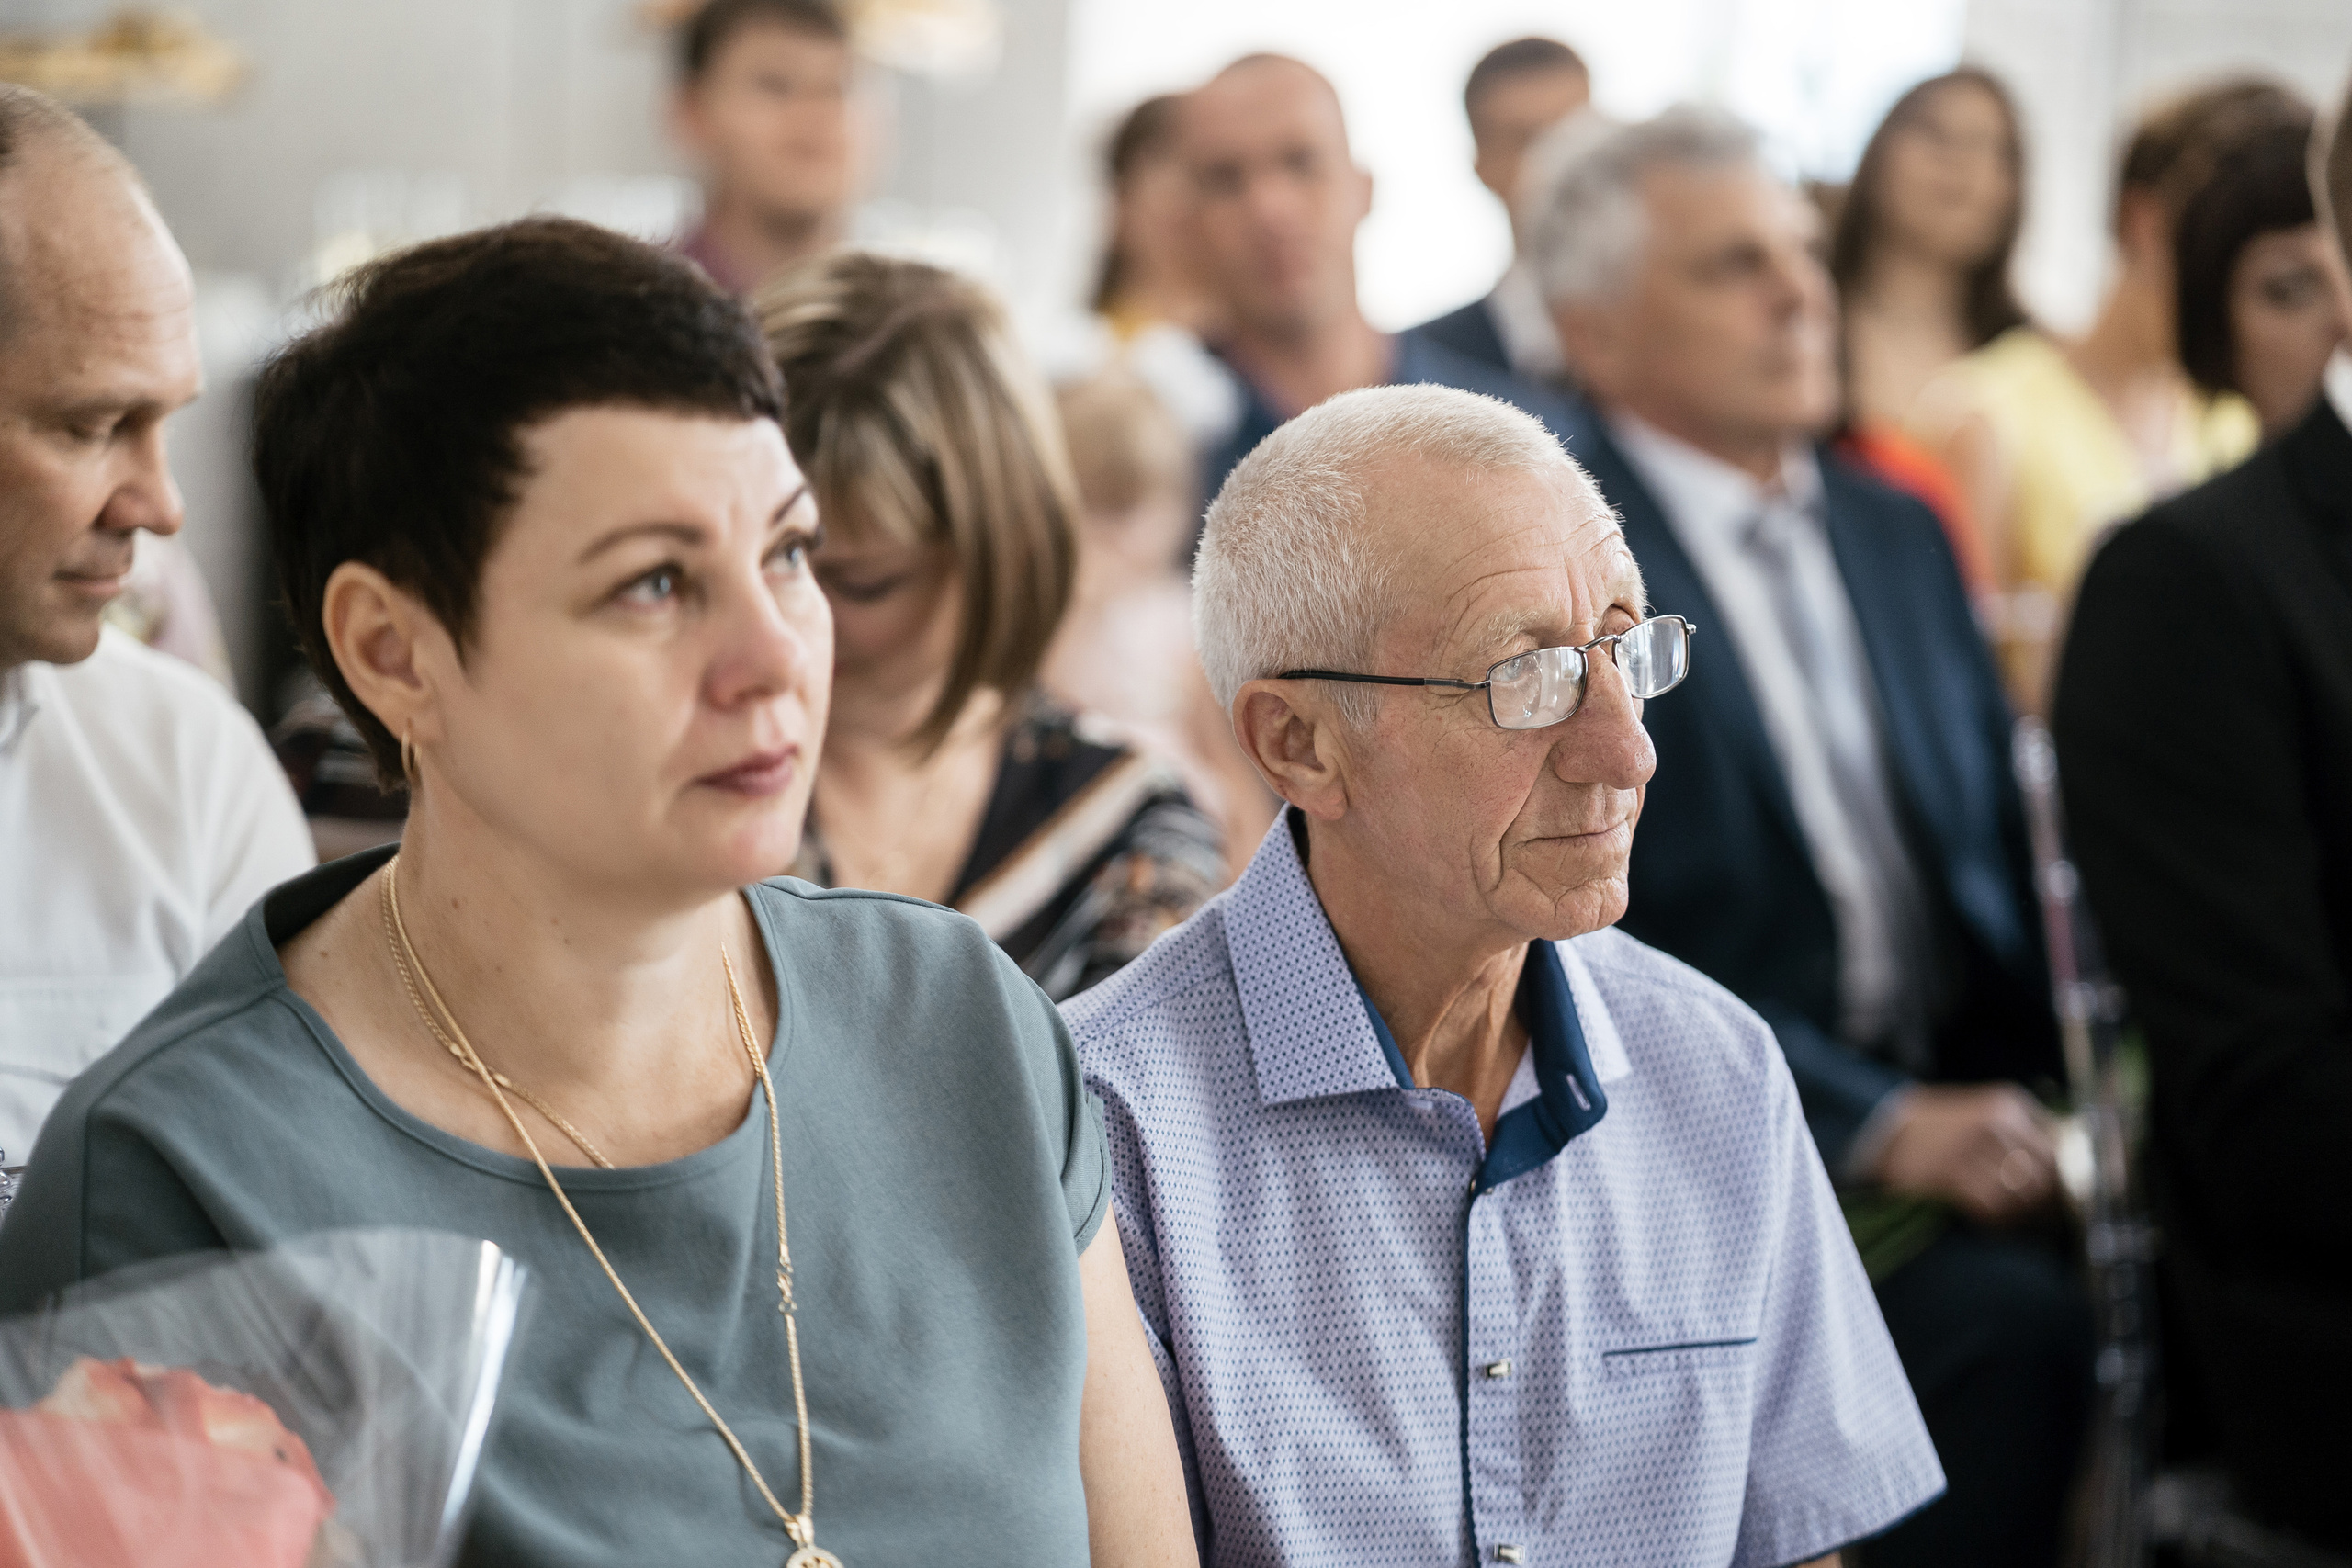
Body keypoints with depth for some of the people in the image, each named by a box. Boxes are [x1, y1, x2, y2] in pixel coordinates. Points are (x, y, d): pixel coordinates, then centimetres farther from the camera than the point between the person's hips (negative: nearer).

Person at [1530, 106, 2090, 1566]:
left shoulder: (1899, 534, 18)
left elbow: (2008, 851, 18)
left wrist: (2085, 1087, -1)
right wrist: (1879, 1127, -18)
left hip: (1976, 1102, 6)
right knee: (2006, 1317, -30)